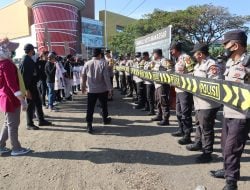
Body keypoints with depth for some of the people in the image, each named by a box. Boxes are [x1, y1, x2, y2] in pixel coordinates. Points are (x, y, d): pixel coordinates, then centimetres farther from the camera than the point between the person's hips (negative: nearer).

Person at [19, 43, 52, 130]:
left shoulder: (30, 60, 12)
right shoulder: (25, 61, -16)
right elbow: (24, 76, -21)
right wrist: (27, 90, -23)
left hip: (33, 85, 9)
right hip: (29, 87, -9)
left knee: (38, 103, 15)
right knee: (31, 105, 0)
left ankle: (41, 120, 26)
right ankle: (29, 124, 12)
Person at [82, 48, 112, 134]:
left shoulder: (87, 64, 1)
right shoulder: (103, 63, -11)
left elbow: (84, 76, 8)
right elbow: (106, 77, -14)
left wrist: (83, 86, 23)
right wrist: (110, 88, -8)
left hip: (91, 90, 2)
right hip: (102, 89, -2)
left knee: (90, 108, 3)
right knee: (104, 105, 18)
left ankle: (89, 125, -1)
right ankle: (105, 119, 37)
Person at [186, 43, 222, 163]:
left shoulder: (212, 65, -17)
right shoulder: (199, 65, 14)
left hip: (208, 103, -10)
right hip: (199, 102, 10)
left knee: (206, 128, 0)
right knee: (200, 125, 24)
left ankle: (207, 152, 13)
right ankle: (198, 143, 41)